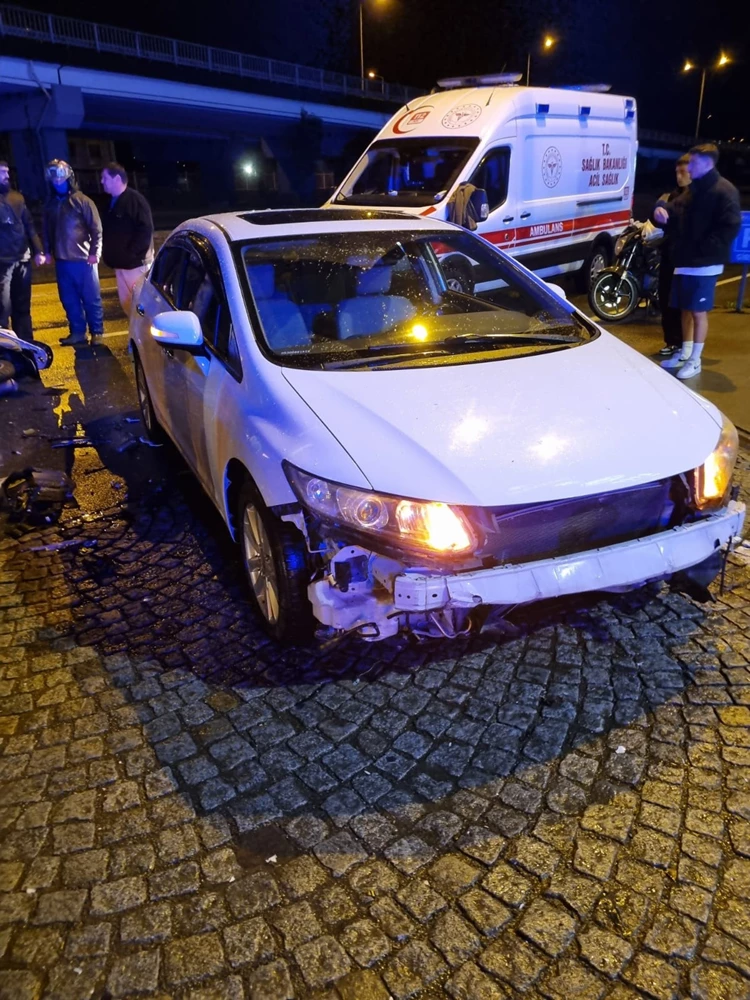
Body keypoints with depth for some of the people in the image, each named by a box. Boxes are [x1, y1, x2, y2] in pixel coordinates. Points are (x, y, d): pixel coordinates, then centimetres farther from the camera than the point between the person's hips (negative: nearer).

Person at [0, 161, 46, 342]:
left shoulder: (17, 197, 13)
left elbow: (29, 225, 14)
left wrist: (38, 250, 6)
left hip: (22, 259, 5)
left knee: (22, 306, 13)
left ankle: (26, 343, 22)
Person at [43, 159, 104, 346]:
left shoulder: (82, 200, -4)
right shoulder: (50, 203, 12)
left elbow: (96, 228, -7)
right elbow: (47, 230, 17)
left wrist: (94, 252, -13)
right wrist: (47, 251, 11)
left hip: (83, 259, -5)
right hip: (61, 260, 6)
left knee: (91, 298, -1)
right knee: (69, 299, 8)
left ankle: (96, 332, 8)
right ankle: (77, 332, 17)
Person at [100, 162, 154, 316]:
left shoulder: (135, 200, -12)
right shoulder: (112, 202, 15)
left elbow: (146, 230, -20)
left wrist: (132, 253, -19)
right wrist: (111, 255, 9)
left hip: (136, 263, -9)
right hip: (121, 263, 9)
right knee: (126, 302, 12)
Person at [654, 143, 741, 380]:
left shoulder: (724, 191, -10)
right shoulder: (693, 190, 17)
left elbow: (731, 226, -17)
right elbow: (675, 212, 17)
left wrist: (704, 249, -21)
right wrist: (662, 209, -6)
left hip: (704, 265, -8)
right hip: (684, 262, 8)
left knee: (698, 312, -3)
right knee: (685, 309, 14)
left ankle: (695, 361, 5)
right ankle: (685, 354, 25)